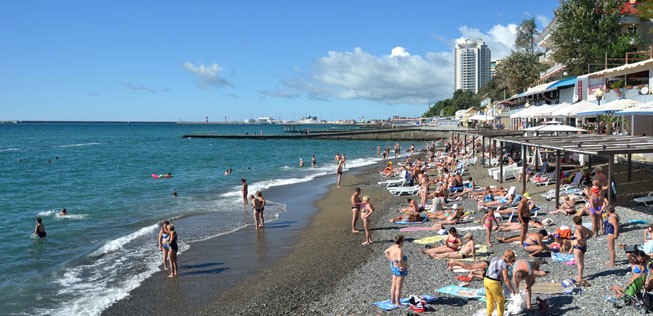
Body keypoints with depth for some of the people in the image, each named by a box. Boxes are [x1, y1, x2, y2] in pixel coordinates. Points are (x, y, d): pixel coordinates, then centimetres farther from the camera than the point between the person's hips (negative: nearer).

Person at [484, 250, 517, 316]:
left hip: (486, 280, 8)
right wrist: (512, 289, -7)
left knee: (490, 300, 23)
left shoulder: (494, 259, 9)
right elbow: (506, 279, -16)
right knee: (500, 301, 13)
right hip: (494, 283, -8)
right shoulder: (504, 264, -14)